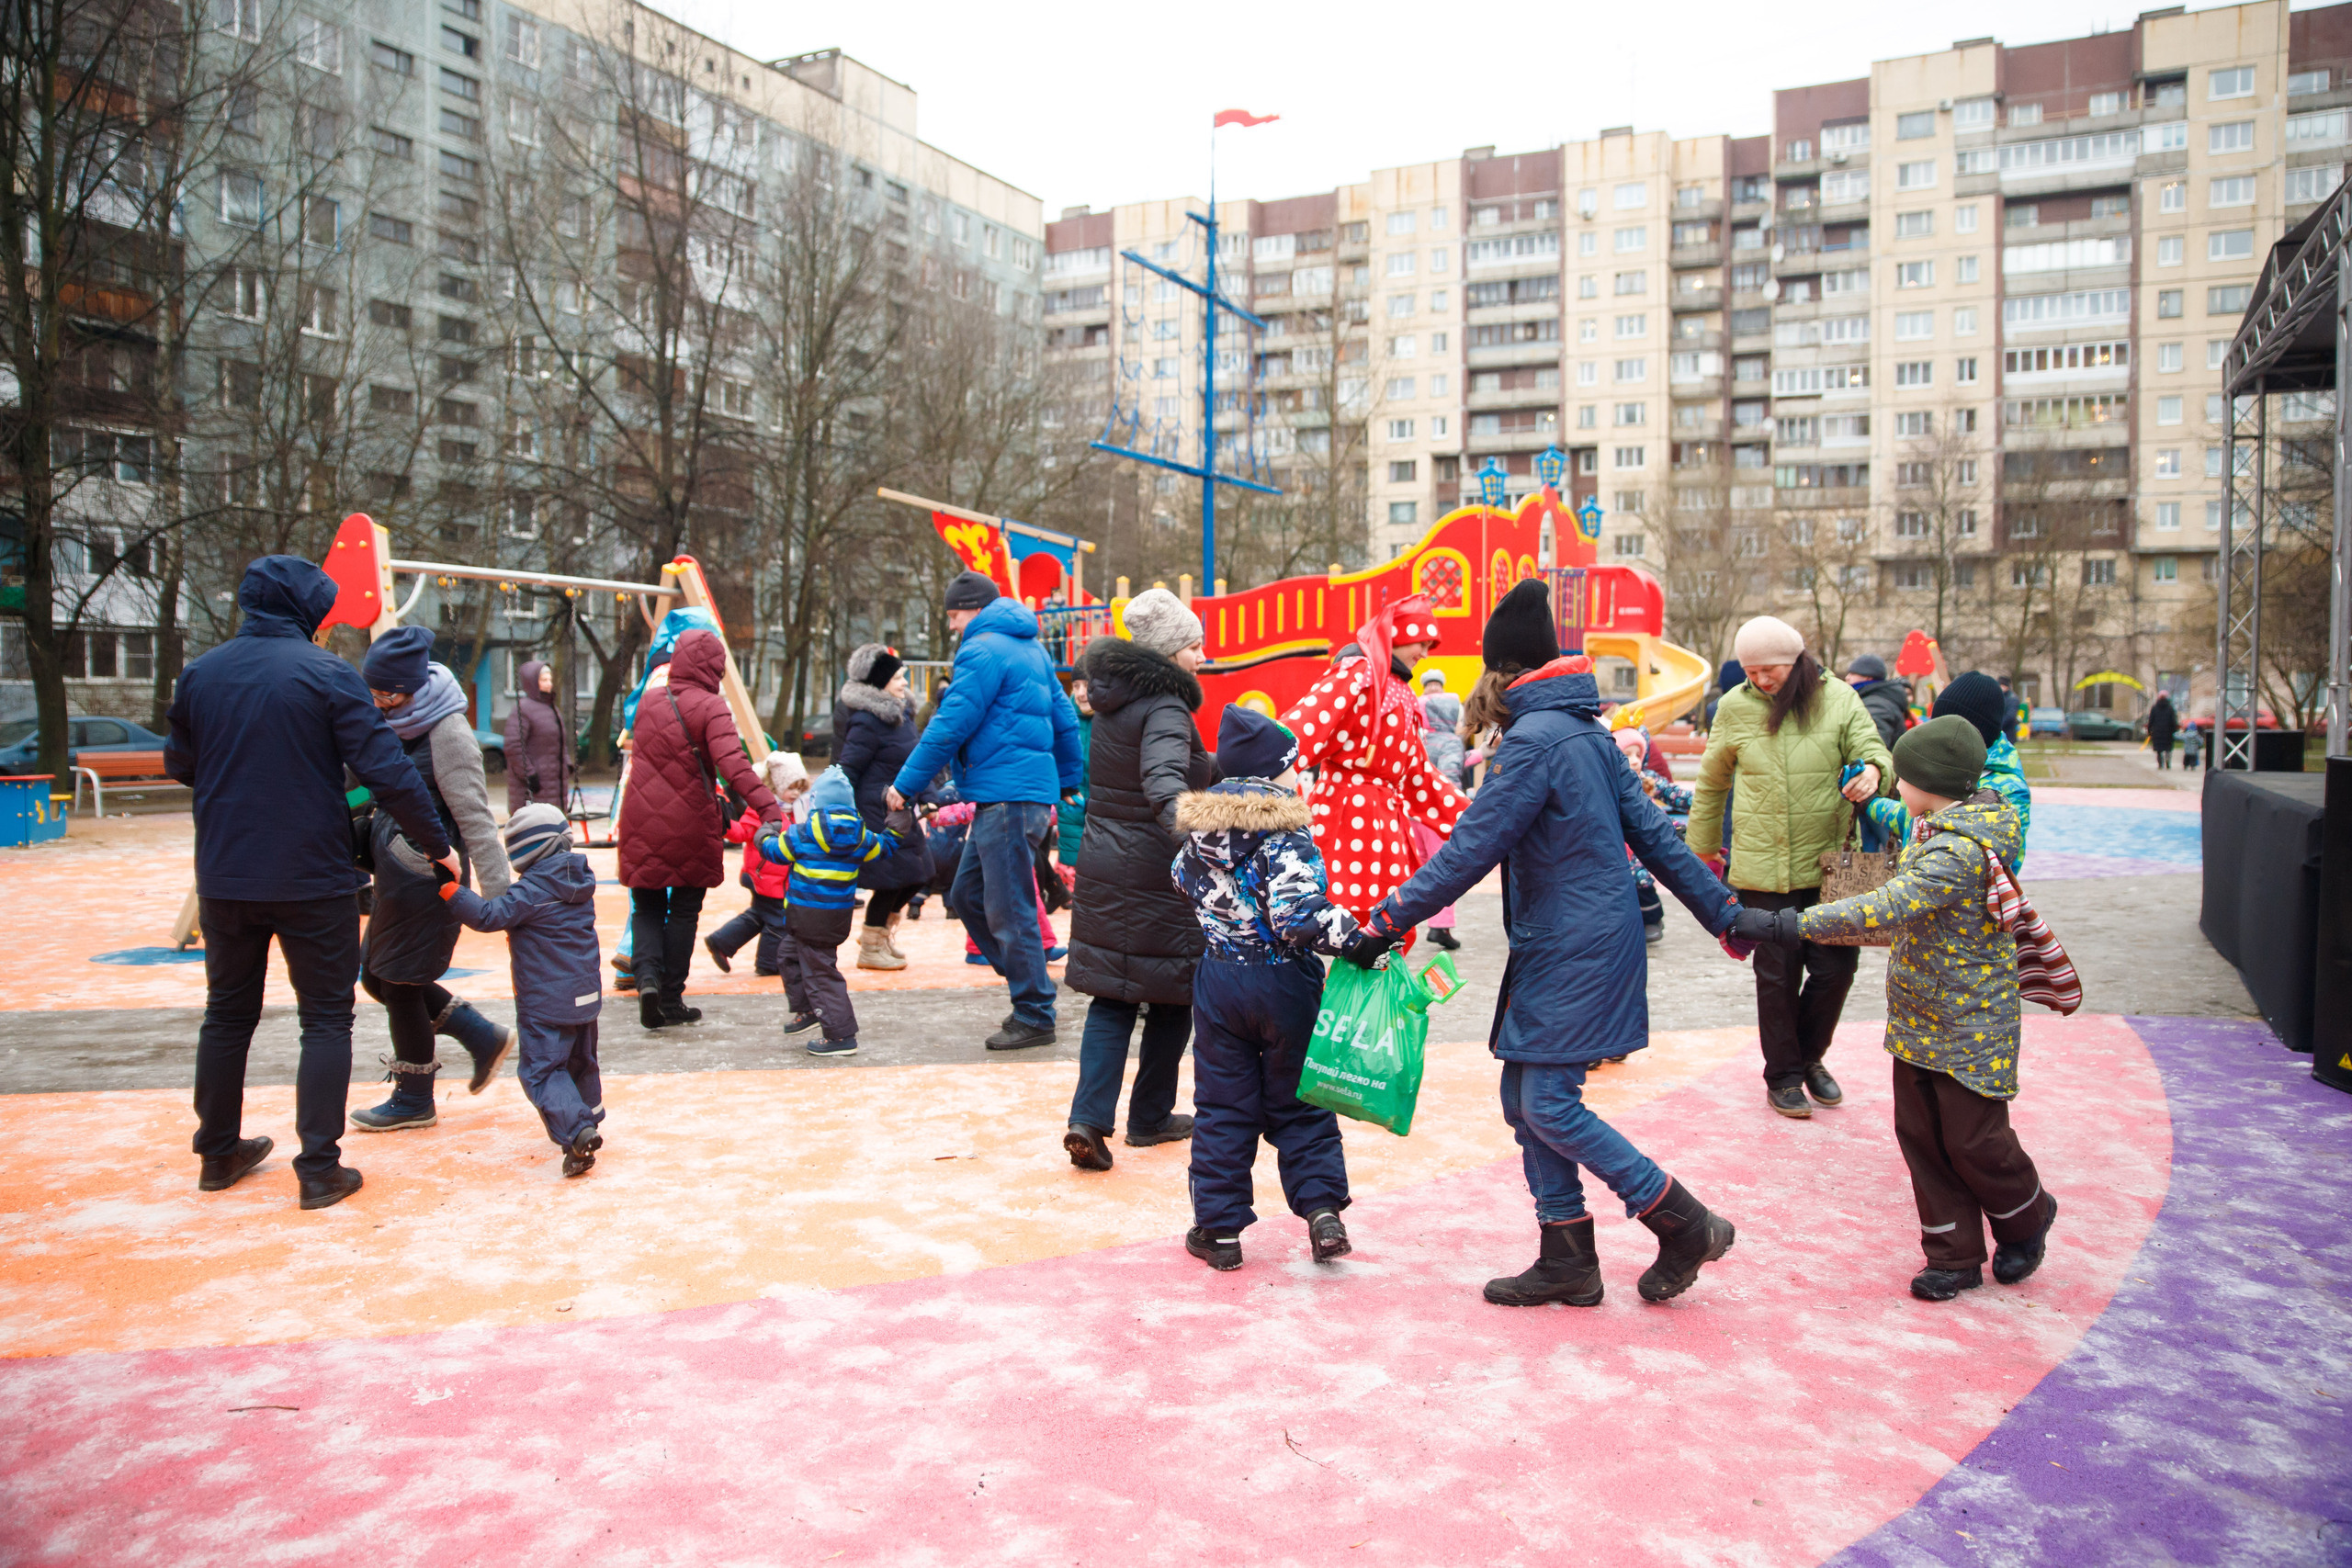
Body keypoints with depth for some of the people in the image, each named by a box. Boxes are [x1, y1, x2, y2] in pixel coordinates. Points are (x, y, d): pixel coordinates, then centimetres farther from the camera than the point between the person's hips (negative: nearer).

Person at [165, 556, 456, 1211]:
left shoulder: (199, 674, 2)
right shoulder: (326, 673, -13)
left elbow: (179, 765, 15)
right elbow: (386, 769, -16)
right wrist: (436, 843, -8)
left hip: (223, 879, 5)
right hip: (312, 880, -5)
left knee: (228, 1011, 19)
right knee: (326, 1017, 5)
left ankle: (219, 1153, 31)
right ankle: (320, 1168, 3)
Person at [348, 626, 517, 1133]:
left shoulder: (448, 734, -18)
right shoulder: (394, 724, 8)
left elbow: (475, 819, -21)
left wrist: (499, 895, -22)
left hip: (426, 875, -9)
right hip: (396, 868, 9)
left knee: (399, 981, 1)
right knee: (378, 974, 14)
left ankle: (414, 1099, 18)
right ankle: (483, 1036, 23)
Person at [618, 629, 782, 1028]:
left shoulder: (648, 700, 5)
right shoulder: (710, 707, -12)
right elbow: (733, 765, -25)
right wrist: (770, 808, -32)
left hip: (642, 822, 3)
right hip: (690, 826, -3)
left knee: (647, 908, 15)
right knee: (684, 911, 11)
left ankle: (648, 976, -9)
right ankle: (671, 1001, 15)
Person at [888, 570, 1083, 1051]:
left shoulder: (984, 650, -10)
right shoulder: (1030, 649, 20)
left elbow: (951, 725, -13)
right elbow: (1064, 718, 23)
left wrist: (906, 785, -6)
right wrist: (1066, 784, 29)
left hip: (1008, 797, -10)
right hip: (1030, 790, 10)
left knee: (1009, 912, -4)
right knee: (966, 894, 15)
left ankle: (1035, 1017, 4)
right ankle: (1032, 987, 18)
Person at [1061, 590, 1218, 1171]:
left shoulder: (1116, 700, 11)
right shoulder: (1164, 709, -16)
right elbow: (1164, 777, -37)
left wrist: (1225, 766, 36)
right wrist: (1185, 825, -52)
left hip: (1104, 865, 8)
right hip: (1156, 874, -7)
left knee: (1111, 997, 8)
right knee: (1172, 995, 10)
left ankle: (1089, 1118, -4)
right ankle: (1150, 1118, 21)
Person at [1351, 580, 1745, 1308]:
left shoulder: (1533, 741, -16)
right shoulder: (1587, 731, 12)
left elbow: (1469, 851, -20)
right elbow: (1654, 832, 14)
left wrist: (1387, 921, -16)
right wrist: (1722, 911, 18)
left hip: (1575, 953, -10)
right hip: (1560, 949, 10)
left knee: (1549, 1106, -7)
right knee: (1525, 1099, 11)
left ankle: (1687, 1227, 5)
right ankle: (1566, 1261, 19)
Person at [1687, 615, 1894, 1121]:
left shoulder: (1838, 699, 0)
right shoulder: (1735, 707, 3)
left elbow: (1872, 750, -2)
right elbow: (1711, 782, 13)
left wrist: (1873, 770, -27)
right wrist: (1703, 847, 18)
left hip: (1828, 864, 1)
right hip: (1762, 867, 0)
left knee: (1836, 966, 3)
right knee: (1777, 974, 5)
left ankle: (1810, 1056, 29)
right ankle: (1783, 1077, 22)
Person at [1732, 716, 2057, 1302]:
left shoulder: (1960, 853, -27)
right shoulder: (1946, 830, 5)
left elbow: (1886, 909, -37)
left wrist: (1788, 926, -39)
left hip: (1968, 1026, -9)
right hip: (1919, 1019, 9)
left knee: (1973, 1139, 4)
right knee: (1921, 1134, 9)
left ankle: (2026, 1221, 33)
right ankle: (1955, 1255, 19)